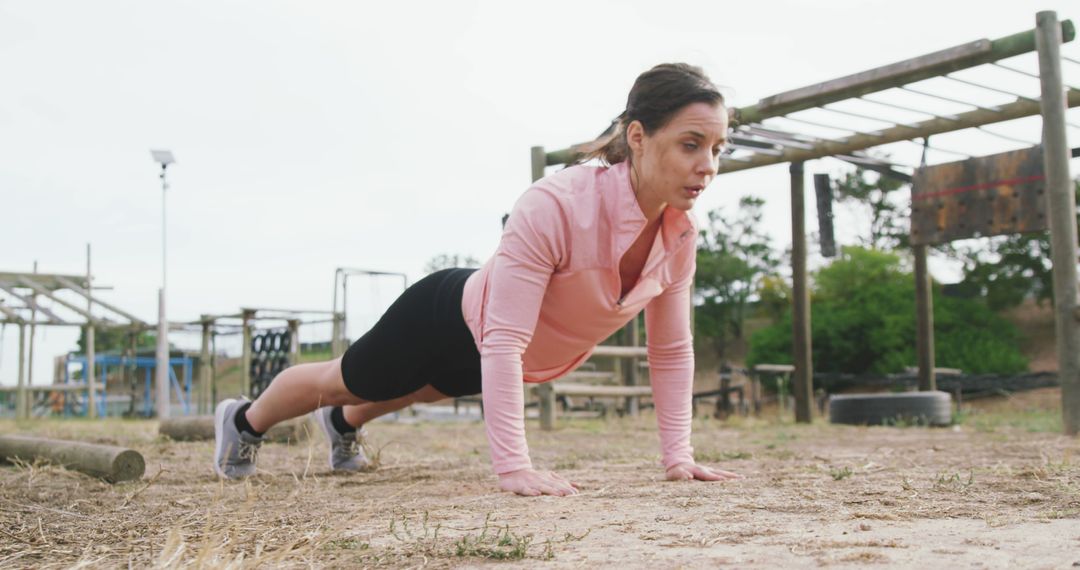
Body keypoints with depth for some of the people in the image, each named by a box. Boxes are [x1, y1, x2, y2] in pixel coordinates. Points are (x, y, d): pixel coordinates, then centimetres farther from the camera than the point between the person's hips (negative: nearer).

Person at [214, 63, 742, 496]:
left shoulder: (680, 233, -23)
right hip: (451, 317, -6)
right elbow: (502, 341, -44)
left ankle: (342, 425, 70)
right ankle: (244, 420, 54)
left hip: (498, 351, 6)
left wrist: (677, 455, -15)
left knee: (408, 392, 37)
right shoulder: (553, 206, -43)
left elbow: (672, 349, -11)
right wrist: (512, 466, -47)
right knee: (338, 381, 23)